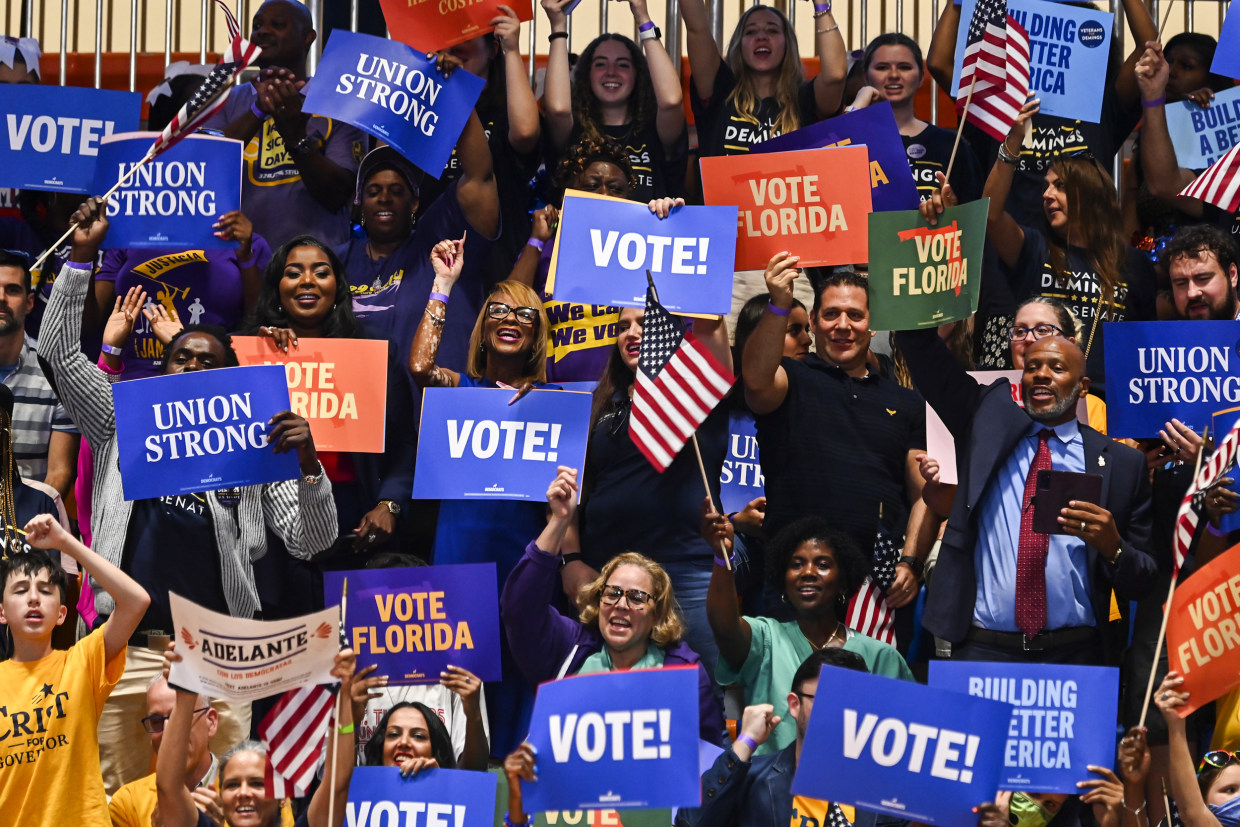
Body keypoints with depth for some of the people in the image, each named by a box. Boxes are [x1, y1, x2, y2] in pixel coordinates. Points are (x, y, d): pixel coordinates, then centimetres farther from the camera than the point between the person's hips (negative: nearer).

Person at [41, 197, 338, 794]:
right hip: (126, 649, 1)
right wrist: (82, 256, 5)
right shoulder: (125, 428, 14)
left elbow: (310, 542, 3)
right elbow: (61, 350, 10)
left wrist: (307, 464, -14)